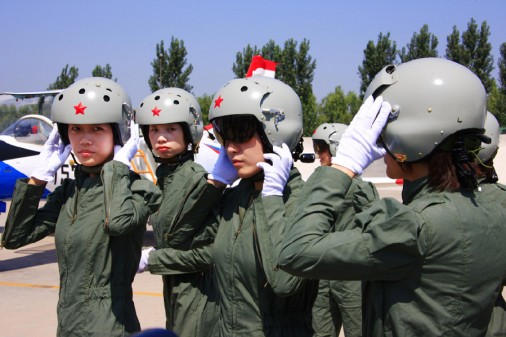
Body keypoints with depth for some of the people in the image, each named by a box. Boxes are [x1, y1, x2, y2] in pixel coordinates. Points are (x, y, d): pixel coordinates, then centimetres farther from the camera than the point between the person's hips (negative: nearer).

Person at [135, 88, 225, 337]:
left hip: (197, 290, -8)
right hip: (174, 288, 8)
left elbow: (207, 249, -20)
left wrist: (151, 260, -16)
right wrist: (155, 253, -5)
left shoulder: (199, 178, -19)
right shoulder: (164, 175, 6)